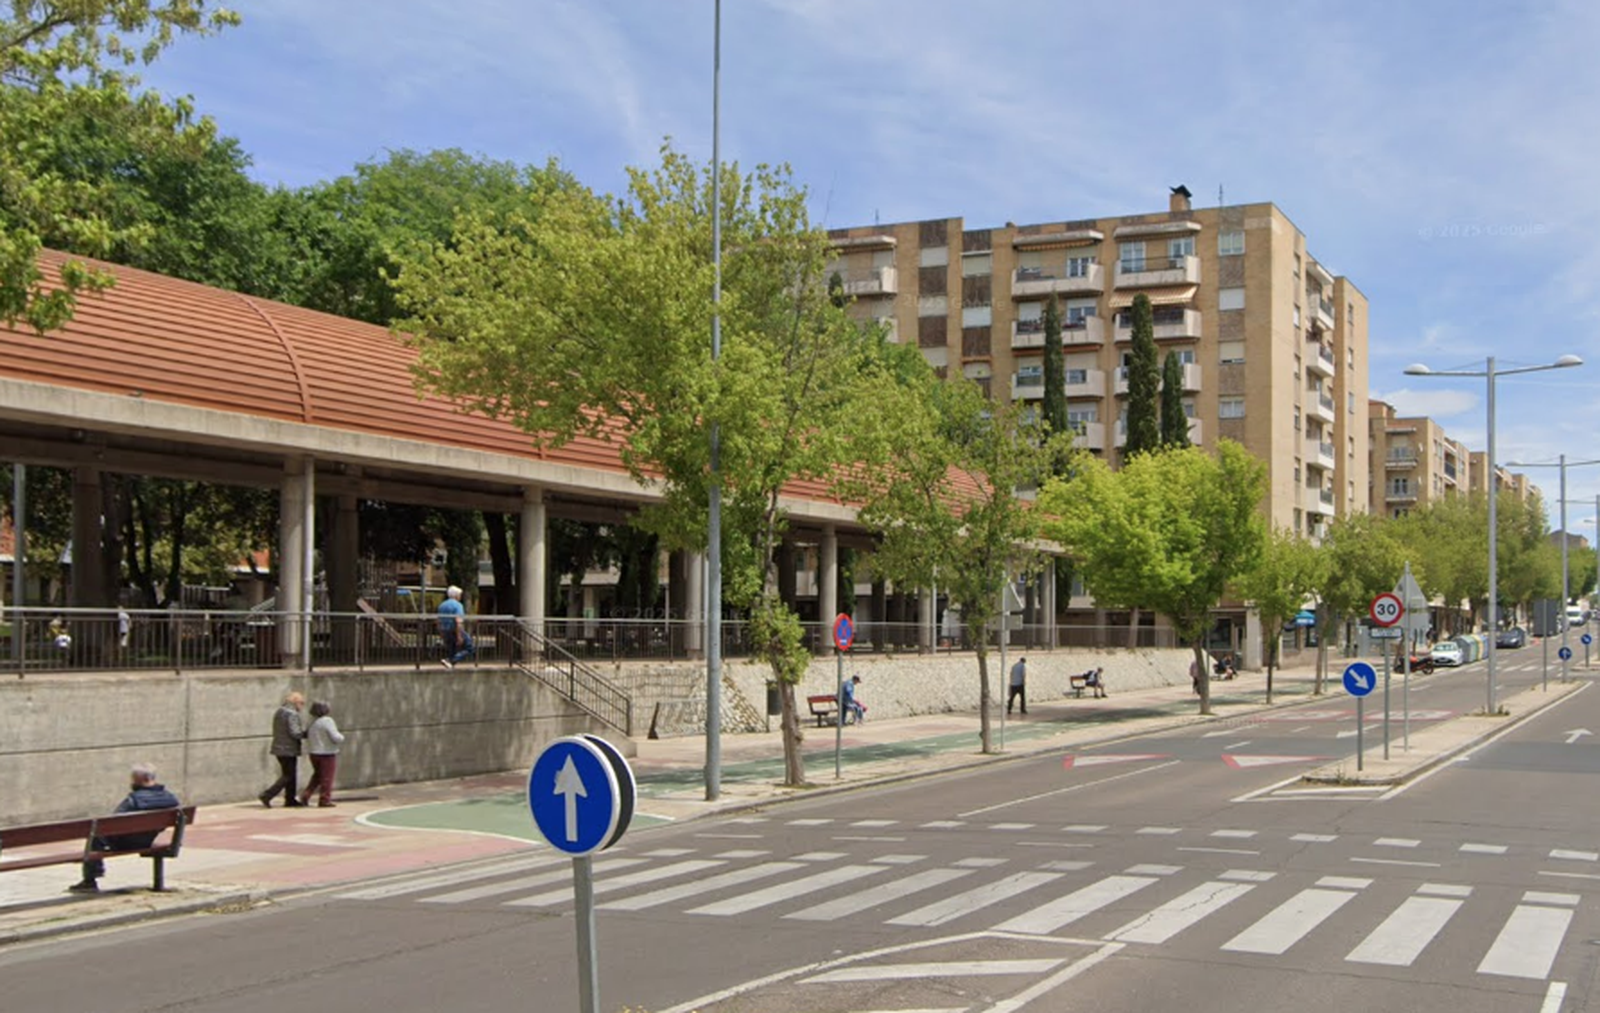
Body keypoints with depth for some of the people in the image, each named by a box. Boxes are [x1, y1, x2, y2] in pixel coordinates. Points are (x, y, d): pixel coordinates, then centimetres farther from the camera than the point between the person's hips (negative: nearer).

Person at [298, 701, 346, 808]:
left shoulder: (313, 722, 5)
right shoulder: (327, 721, -16)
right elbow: (336, 738, -20)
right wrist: (341, 737, 3)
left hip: (314, 753, 7)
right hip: (327, 753, -7)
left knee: (317, 775, 21)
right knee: (326, 778, 3)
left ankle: (305, 795, 12)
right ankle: (324, 800, 6)